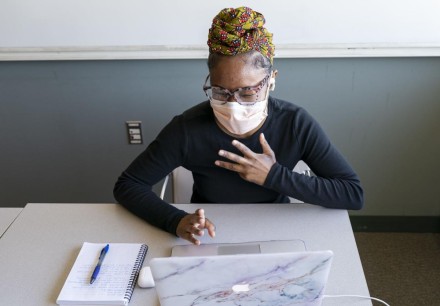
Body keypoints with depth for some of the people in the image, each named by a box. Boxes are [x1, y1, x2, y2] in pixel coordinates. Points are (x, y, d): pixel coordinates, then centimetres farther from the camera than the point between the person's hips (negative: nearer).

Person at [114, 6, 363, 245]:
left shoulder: (296, 124, -16)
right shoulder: (187, 129, -18)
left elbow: (355, 194, -16)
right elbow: (127, 185, -12)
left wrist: (274, 176, -24)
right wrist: (176, 221, -29)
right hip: (207, 241, 0)